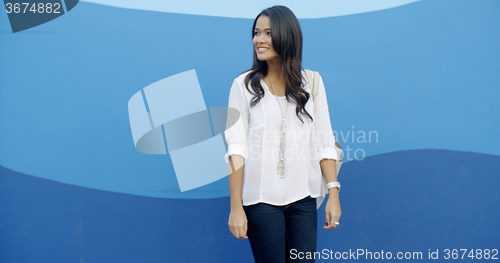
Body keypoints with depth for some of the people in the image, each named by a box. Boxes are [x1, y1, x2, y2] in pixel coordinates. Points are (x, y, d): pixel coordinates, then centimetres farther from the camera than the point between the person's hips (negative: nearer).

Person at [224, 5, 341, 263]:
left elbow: (325, 142, 6)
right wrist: (236, 207, -9)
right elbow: (236, 148, -4)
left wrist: (334, 195, -1)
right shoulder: (244, 84, 0)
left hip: (303, 199, 2)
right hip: (261, 200, -2)